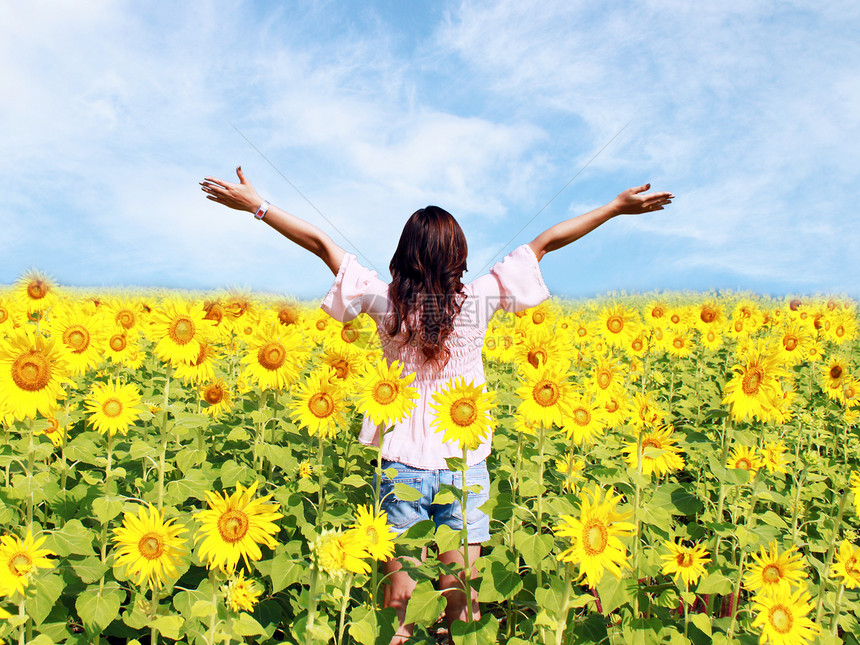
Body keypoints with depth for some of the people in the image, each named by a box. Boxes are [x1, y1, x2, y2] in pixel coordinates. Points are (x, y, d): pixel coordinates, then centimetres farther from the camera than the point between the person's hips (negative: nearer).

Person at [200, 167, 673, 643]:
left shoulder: (386, 301, -7)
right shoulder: (478, 300, -8)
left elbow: (320, 242, 0)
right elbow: (545, 242, -2)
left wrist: (256, 205, 8)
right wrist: (618, 206, 7)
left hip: (401, 465, 1)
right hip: (465, 466, 0)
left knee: (398, 597, 10)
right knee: (463, 597, 11)